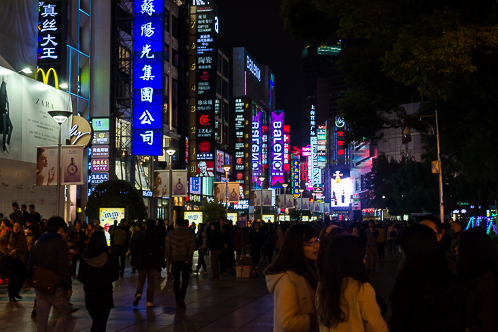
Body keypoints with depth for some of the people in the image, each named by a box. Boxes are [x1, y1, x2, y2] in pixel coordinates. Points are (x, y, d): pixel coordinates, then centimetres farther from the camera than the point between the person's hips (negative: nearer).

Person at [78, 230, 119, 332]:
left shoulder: (85, 257, -10)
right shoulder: (110, 256, -12)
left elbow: (80, 278, -3)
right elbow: (115, 276, -2)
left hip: (90, 295, 2)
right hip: (105, 294, -2)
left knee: (95, 321, 21)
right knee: (101, 323, 4)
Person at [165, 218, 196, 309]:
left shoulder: (170, 234, 2)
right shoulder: (190, 234, -1)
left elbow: (167, 247, -2)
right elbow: (192, 247, -9)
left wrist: (170, 258, 2)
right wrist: (188, 259, -7)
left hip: (175, 260, 1)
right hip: (186, 260, -1)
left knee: (176, 281, 11)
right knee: (185, 281, 5)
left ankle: (178, 300, 13)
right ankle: (181, 298, -13)